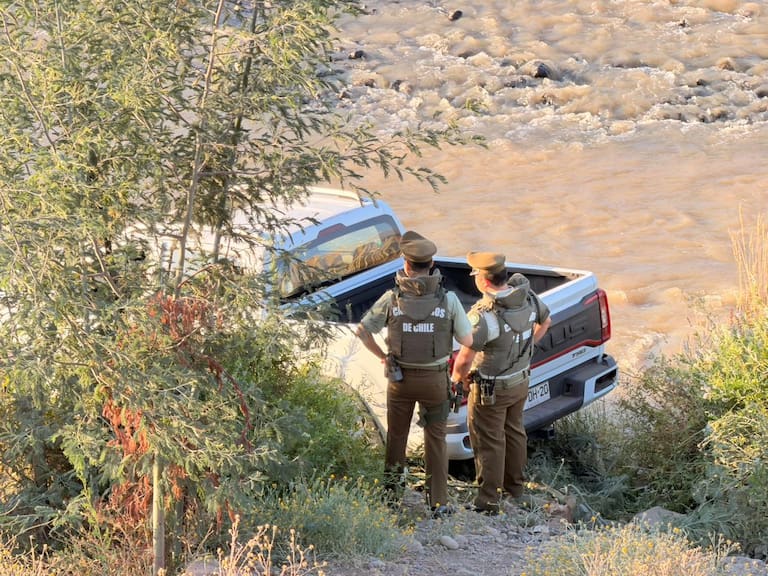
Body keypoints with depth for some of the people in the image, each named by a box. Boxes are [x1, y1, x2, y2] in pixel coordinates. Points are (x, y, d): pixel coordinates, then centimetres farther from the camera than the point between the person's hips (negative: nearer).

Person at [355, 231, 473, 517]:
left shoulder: (392, 299, -12)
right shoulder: (448, 299, -14)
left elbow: (362, 331, -8)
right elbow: (467, 340, -12)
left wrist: (382, 356, 6)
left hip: (400, 378, 1)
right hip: (435, 379, -1)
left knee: (397, 433, 20)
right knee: (435, 440, 9)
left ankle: (391, 483, 36)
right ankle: (438, 502, 9)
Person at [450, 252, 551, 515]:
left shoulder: (484, 315, -31)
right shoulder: (527, 297, -8)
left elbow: (464, 359, -31)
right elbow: (545, 321, 13)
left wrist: (458, 377, -11)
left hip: (491, 388, -7)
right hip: (520, 381, 7)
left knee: (488, 442, 5)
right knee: (514, 432, 23)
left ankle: (488, 501, 13)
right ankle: (514, 486, 39)